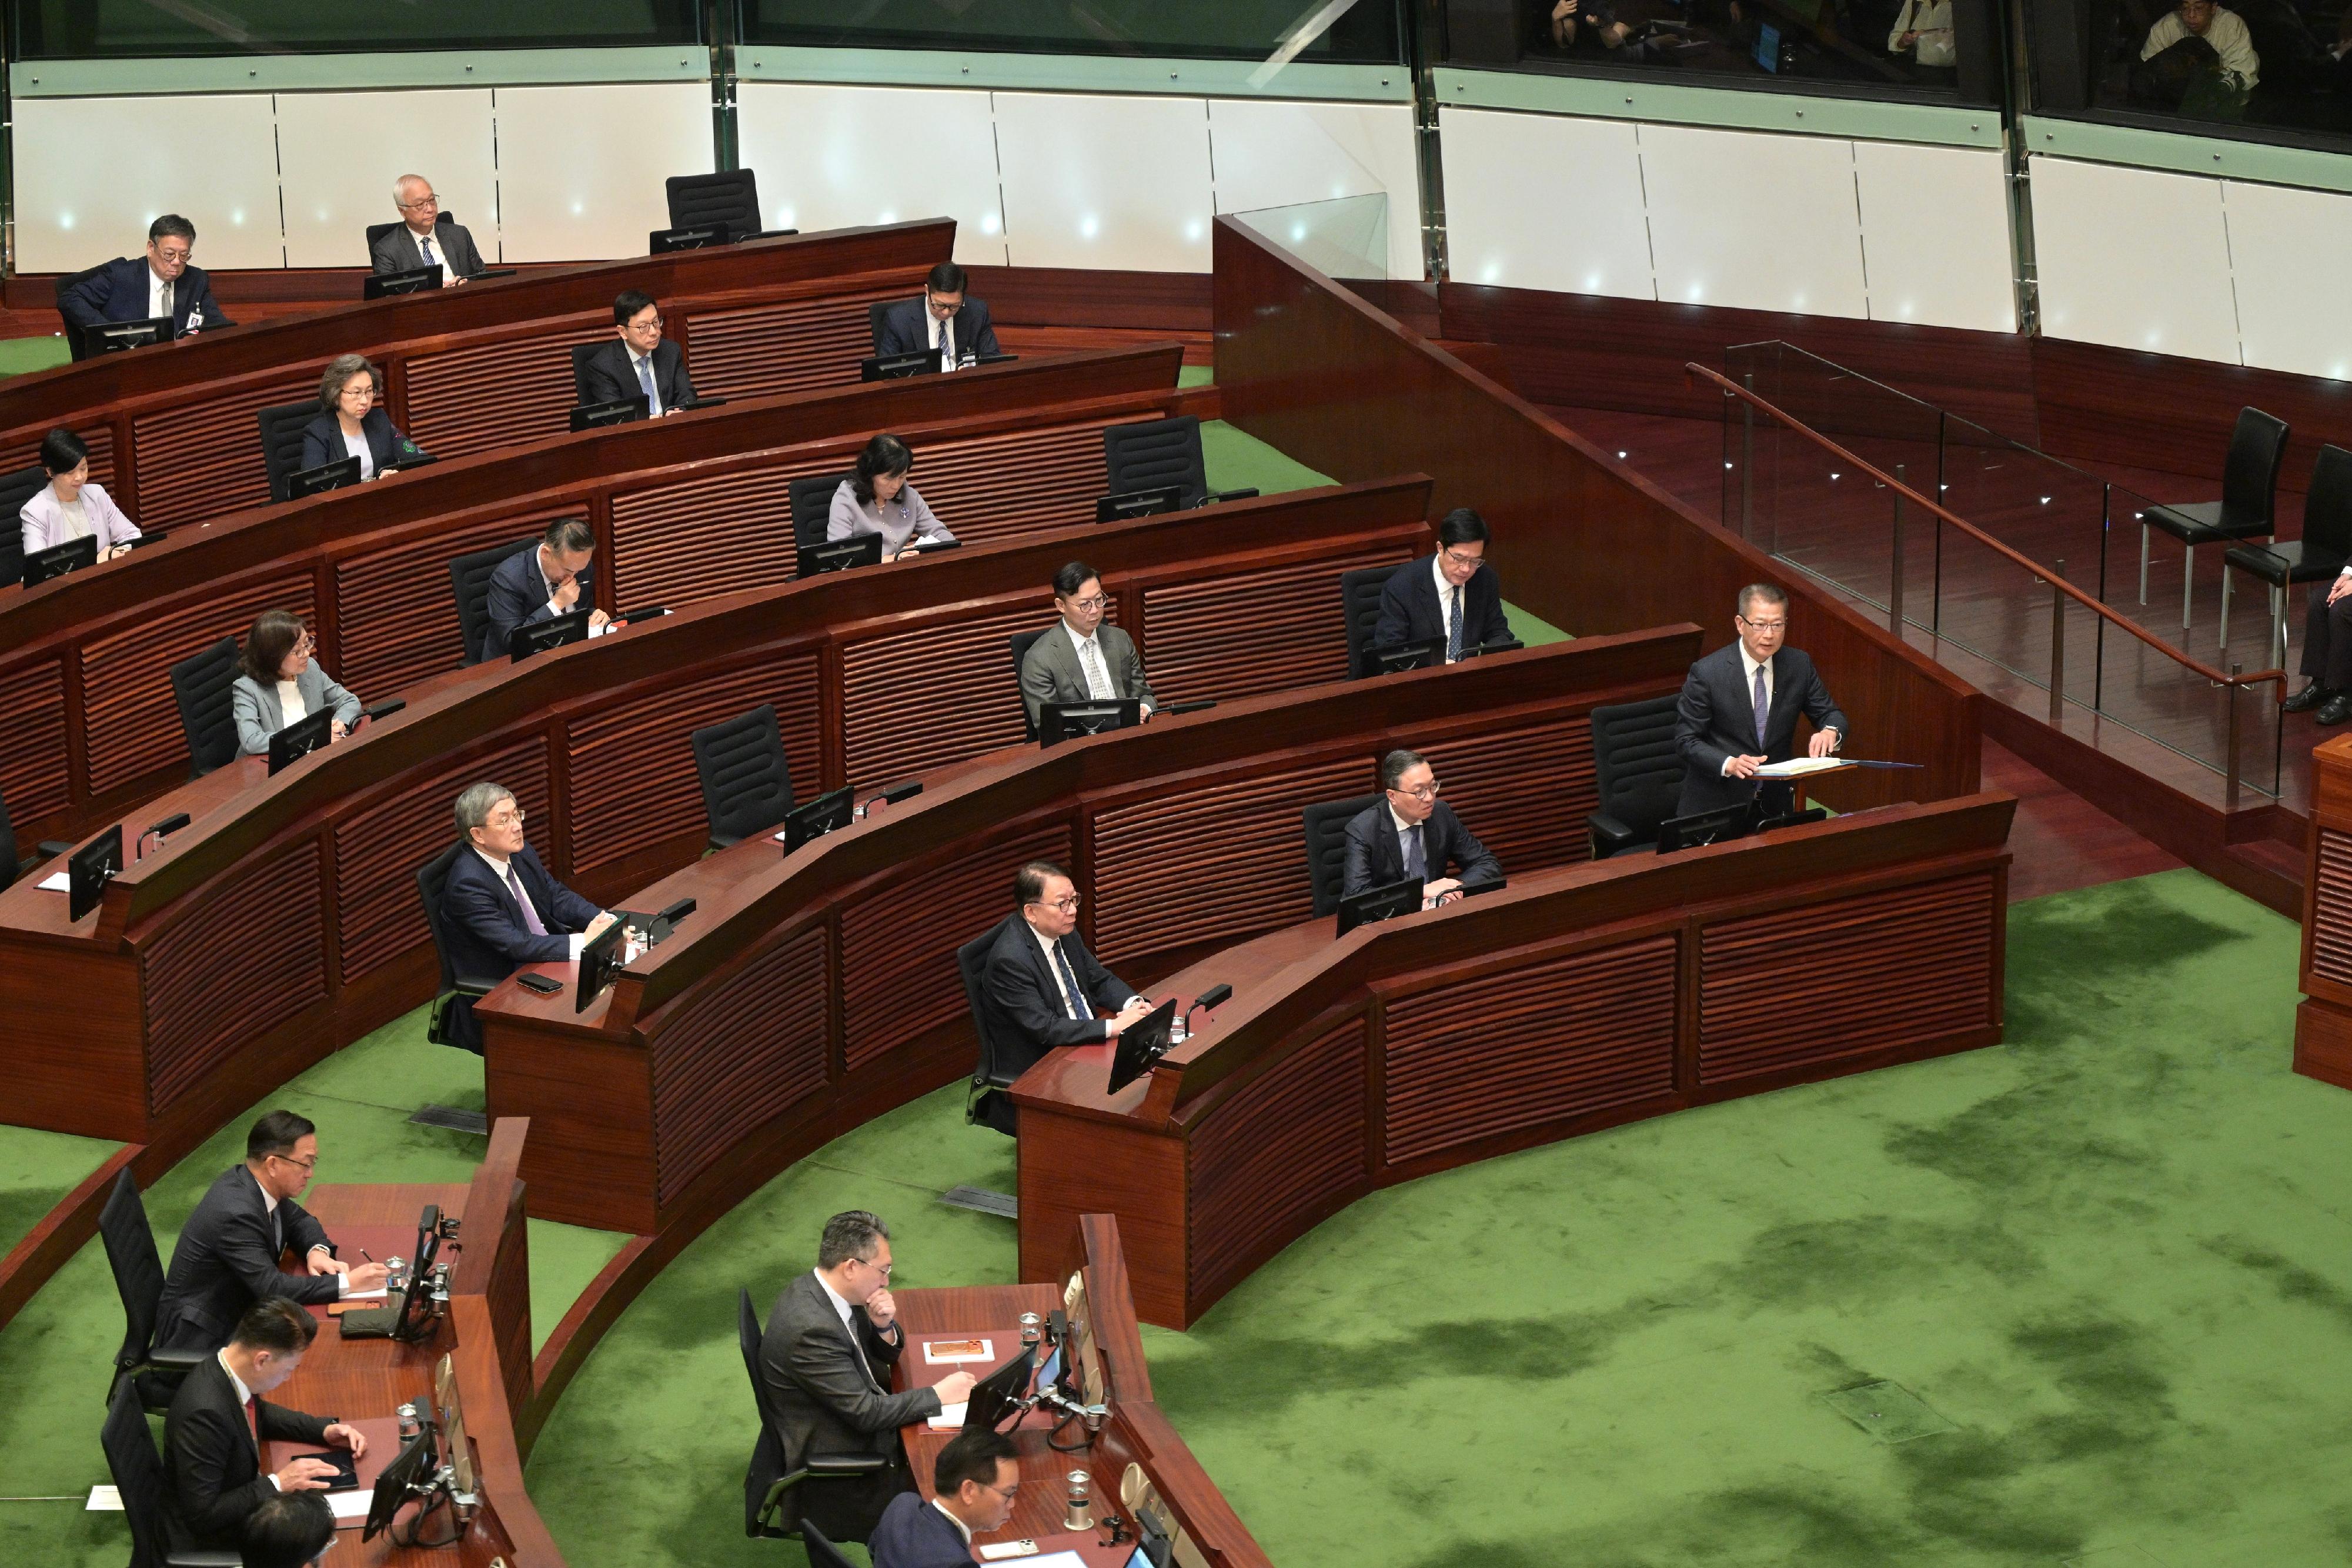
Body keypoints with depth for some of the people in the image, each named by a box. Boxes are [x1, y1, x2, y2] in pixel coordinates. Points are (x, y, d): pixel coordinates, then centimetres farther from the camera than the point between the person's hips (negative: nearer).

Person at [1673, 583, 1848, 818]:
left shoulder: (1799, 666, 1)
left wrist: (1830, 732, -14)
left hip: (1775, 801, 3)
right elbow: (1686, 741, -8)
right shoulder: (1707, 673, -11)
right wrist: (1729, 764, -25)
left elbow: (1832, 715, 11)